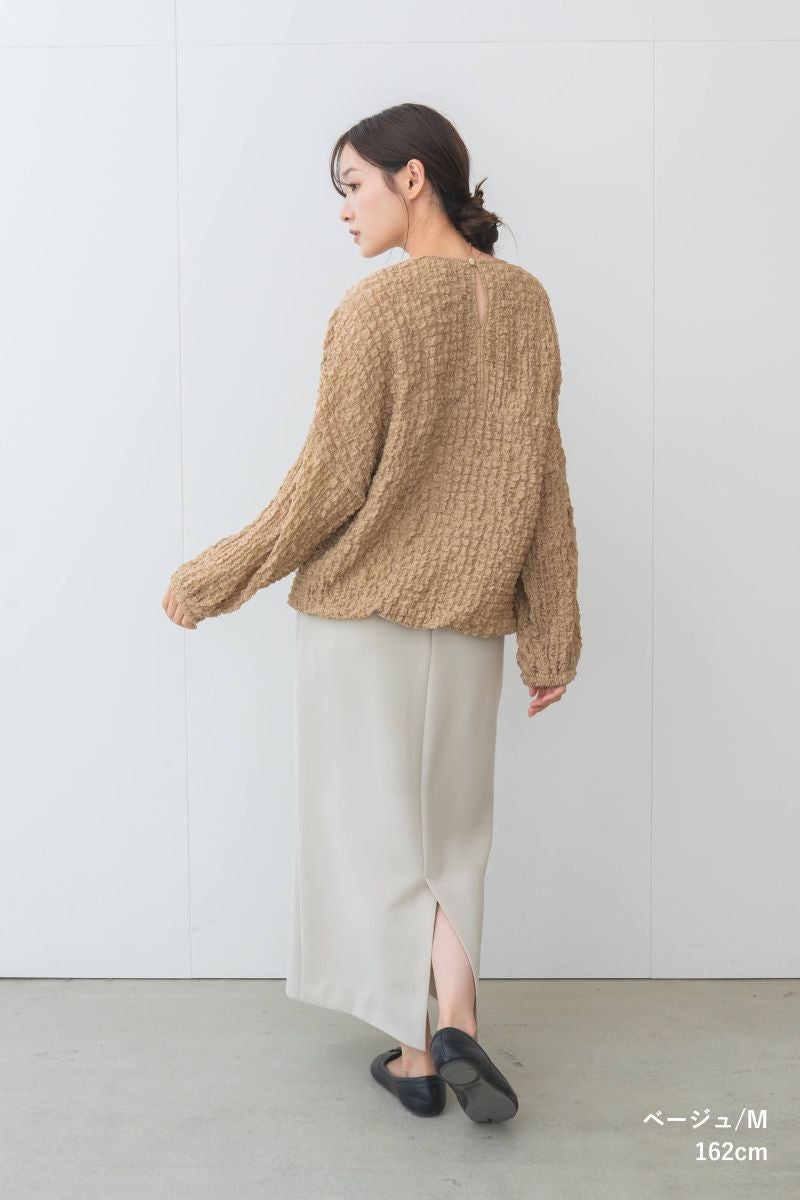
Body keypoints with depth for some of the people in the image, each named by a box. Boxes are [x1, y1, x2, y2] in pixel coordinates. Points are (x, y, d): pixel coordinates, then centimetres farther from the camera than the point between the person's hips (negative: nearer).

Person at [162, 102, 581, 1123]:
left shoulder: (374, 309, -12)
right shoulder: (526, 303, 4)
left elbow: (328, 486, -14)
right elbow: (542, 483, 3)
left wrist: (208, 580, -2)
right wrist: (551, 639, 8)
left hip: (360, 614, -4)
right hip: (467, 622, 5)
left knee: (375, 826, 11)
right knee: (450, 829, 20)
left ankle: (413, 1057, 21)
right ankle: (457, 1027, 5)